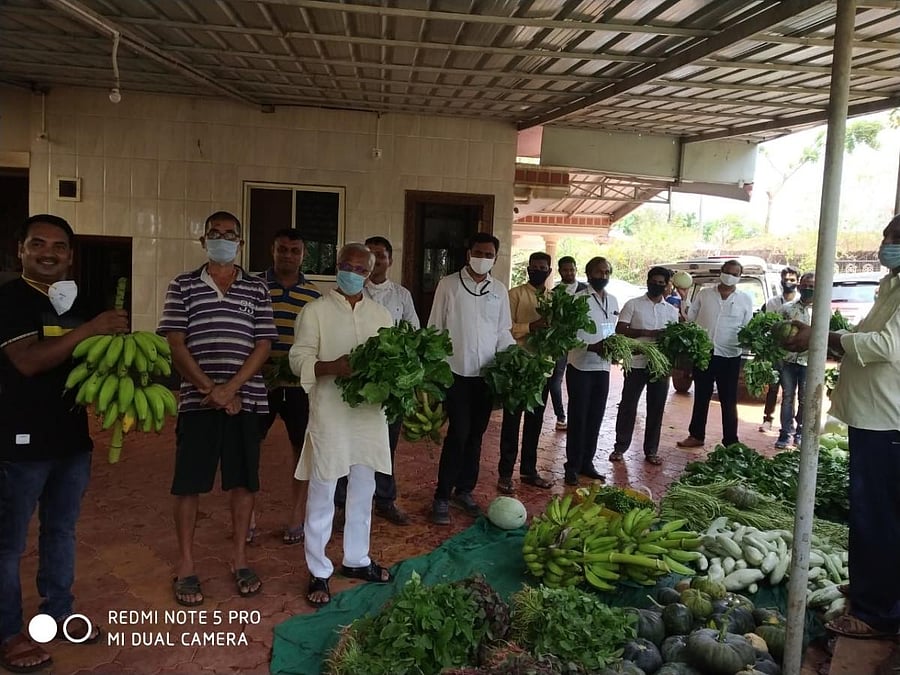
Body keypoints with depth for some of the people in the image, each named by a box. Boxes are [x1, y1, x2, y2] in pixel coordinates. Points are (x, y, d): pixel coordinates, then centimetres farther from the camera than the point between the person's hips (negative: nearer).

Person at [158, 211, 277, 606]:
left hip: (246, 399, 1)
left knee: (243, 482, 8)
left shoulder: (257, 289, 7)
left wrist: (230, 388, -12)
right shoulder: (183, 286, 5)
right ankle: (186, 567, 19)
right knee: (188, 484, 4)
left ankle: (239, 559, 24)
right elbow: (176, 345, -2)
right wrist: (210, 389, -12)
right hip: (197, 400, -1)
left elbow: (264, 345, 1)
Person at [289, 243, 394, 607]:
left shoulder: (381, 314, 9)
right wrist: (333, 366, -26)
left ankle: (356, 559, 35)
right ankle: (318, 572, 19)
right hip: (330, 416, -4)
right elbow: (299, 359, -9)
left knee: (363, 492, 17)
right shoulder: (316, 311, -3)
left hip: (370, 413, 5)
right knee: (322, 495, 4)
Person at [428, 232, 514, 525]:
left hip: (487, 374, 4)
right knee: (458, 434, -6)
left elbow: (503, 331, 12)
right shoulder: (448, 284, -2)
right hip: (456, 372, -4)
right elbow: (435, 328, -1)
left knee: (475, 435, 11)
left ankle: (464, 490, 26)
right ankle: (442, 497, 6)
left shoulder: (499, 290, 8)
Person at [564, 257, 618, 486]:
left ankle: (587, 462, 24)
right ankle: (572, 466, 12)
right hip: (581, 367, -6)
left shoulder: (613, 301, 11)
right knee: (578, 418, 1)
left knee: (595, 418, 12)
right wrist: (591, 347, -29)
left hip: (603, 367, 6)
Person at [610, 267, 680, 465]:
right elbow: (620, 330, -7)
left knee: (656, 408, 7)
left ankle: (651, 450, 17)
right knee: (628, 405, 3)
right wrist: (646, 333, -17)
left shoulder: (671, 310, 12)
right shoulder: (633, 304, 0)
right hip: (636, 363, -3)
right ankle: (620, 447, 14)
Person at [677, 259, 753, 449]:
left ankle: (730, 442, 14)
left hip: (730, 357, -1)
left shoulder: (745, 300, 3)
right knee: (701, 398, 12)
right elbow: (690, 321, 7)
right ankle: (696, 436, 24)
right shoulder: (704, 294, 4)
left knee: (729, 402, 5)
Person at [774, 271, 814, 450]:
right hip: (788, 359, 1)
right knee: (787, 397, 5)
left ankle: (801, 432, 19)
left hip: (809, 361, -1)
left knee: (805, 399, 7)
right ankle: (785, 433, 10)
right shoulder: (787, 308, 6)